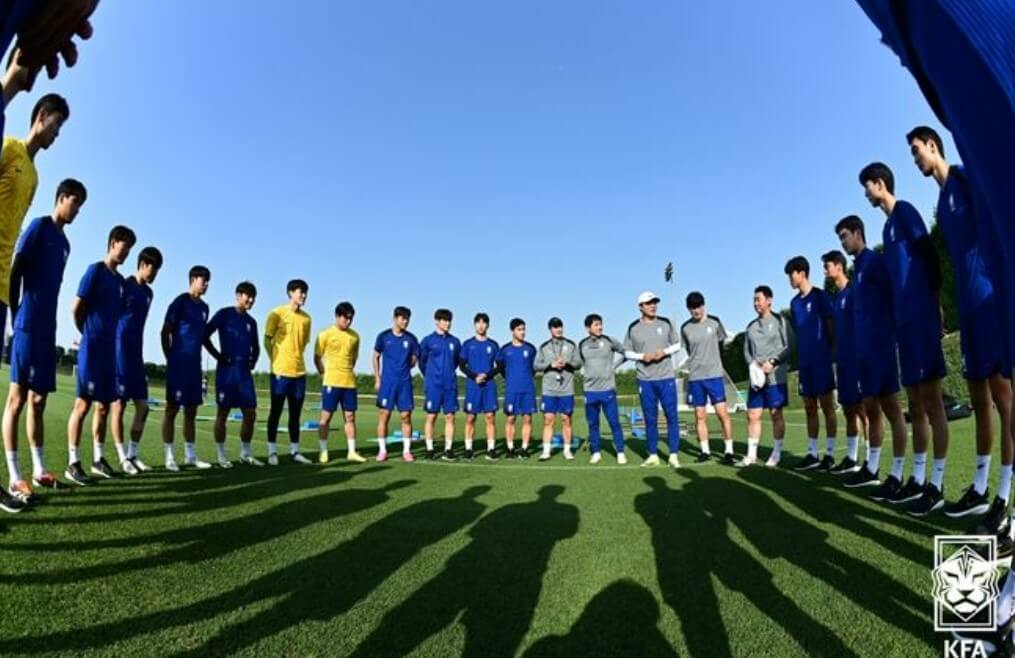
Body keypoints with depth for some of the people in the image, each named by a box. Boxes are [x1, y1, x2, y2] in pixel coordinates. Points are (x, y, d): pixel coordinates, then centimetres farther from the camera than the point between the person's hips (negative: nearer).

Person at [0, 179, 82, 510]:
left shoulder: (64, 243, 20)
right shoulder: (39, 227, -2)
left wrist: (48, 326, 15)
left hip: (47, 329, 8)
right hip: (29, 326, -8)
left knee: (38, 400, 9)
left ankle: (39, 470, 15)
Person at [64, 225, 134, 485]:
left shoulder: (120, 280, 16)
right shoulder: (96, 270, -5)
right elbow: (77, 308, -8)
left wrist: (106, 336, 11)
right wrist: (88, 334, 5)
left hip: (110, 351, 7)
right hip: (92, 349, -7)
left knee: (104, 406, 10)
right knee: (83, 403, -6)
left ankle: (98, 458, 18)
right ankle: (73, 463, -2)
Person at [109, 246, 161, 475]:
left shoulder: (148, 293, 15)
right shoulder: (124, 285, -7)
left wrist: (139, 352, 19)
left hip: (136, 353, 8)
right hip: (120, 352, -8)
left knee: (142, 405, 5)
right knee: (119, 403, -3)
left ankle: (133, 455, 13)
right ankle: (123, 458, 3)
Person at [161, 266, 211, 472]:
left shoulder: (204, 307, 15)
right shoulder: (180, 302, -6)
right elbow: (165, 332, -6)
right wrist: (170, 359, -4)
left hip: (195, 364, 7)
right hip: (179, 364, -7)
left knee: (191, 410, 10)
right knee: (172, 408, -2)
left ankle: (190, 455, 16)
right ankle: (169, 457, 3)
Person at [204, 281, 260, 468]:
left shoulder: (251, 321, 15)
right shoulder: (224, 314, -1)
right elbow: (205, 335, -7)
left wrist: (252, 362, 9)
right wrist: (218, 356, -8)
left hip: (244, 371, 6)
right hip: (227, 369, -5)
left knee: (250, 413, 3)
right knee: (223, 412, 0)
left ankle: (245, 453, 15)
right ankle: (221, 456, 8)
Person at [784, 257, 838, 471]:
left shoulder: (819, 296, -5)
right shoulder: (794, 302, 13)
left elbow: (831, 326, -5)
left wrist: (832, 354, -8)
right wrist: (797, 360, 11)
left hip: (821, 359, -6)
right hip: (804, 361, 6)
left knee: (827, 406, -1)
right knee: (810, 408, 8)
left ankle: (830, 454, 4)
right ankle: (812, 454, 13)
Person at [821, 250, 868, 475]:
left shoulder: (853, 291, -9)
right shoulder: (836, 297, 16)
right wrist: (838, 357, 16)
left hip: (857, 359, -9)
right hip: (843, 361, 9)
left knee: (862, 408, -7)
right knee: (849, 409, 11)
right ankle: (851, 458, 17)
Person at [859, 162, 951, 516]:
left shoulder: (904, 211, -2)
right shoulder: (888, 225, 22)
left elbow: (930, 256, -8)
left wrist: (935, 303, -9)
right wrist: (900, 316, 18)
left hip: (921, 315, -9)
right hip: (905, 319, 9)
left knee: (930, 397, -8)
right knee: (915, 401, 9)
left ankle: (937, 486, -4)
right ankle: (918, 479, 15)